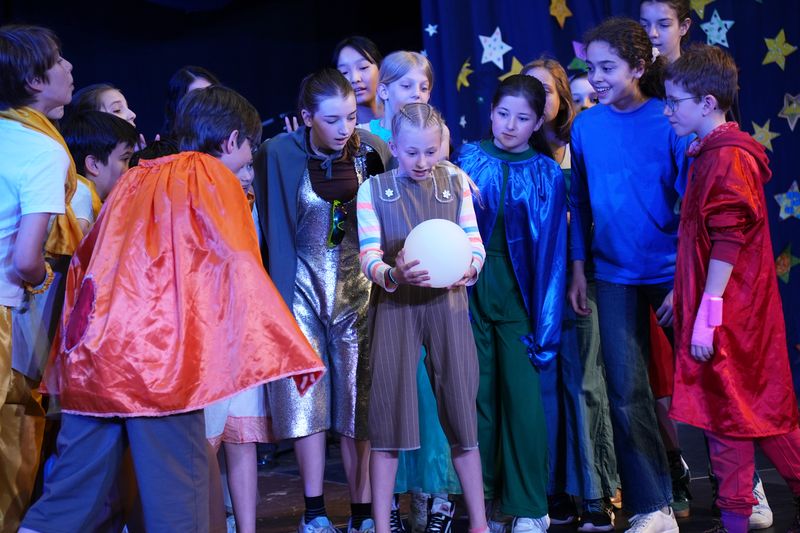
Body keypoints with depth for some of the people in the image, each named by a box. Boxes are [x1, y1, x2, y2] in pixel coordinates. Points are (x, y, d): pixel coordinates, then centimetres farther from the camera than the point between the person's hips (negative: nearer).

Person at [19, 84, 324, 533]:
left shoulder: (135, 179, 22)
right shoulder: (215, 178, 3)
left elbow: (84, 260, 25)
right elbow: (241, 272, -6)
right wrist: (292, 350, -5)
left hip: (88, 356, 7)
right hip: (159, 357, -6)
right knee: (176, 496, -3)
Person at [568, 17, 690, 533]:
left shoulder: (669, 122, -9)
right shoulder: (586, 127, 1)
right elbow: (579, 203, 8)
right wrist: (578, 270, 5)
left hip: (670, 271, -3)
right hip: (615, 276, 3)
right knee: (626, 393, 1)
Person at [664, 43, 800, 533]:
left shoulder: (729, 158, -16)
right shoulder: (709, 154, 14)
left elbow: (727, 243, -21)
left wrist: (707, 315, -22)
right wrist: (690, 306, 19)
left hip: (733, 315, -9)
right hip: (717, 315, 9)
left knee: (758, 412, -1)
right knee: (723, 415, 12)